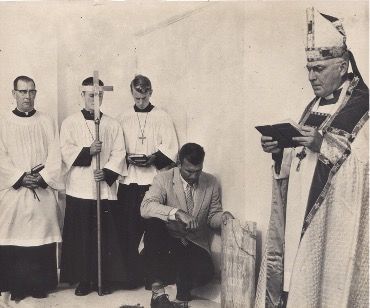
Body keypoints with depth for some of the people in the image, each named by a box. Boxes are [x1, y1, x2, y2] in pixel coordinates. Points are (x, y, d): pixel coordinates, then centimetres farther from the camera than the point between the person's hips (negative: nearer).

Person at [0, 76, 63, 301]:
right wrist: (21, 177, -12)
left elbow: (55, 156, 3)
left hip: (43, 191, 1)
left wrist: (43, 177, -10)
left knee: (43, 236, 0)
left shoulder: (47, 122, 9)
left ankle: (41, 285, 9)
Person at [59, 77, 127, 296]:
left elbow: (119, 153, 2)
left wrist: (107, 172, -12)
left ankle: (106, 278, 13)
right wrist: (88, 151, -18)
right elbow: (66, 151, -3)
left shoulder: (113, 125, 10)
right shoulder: (70, 123, 7)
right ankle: (83, 279, 13)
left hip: (106, 188, 1)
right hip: (79, 189, -1)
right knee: (81, 236, 2)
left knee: (106, 236, 3)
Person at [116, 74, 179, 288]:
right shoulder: (124, 118, 12)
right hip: (129, 180, 2)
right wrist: (126, 158, -7)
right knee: (129, 228, 0)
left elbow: (171, 148, 1)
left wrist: (154, 158, -14)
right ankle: (133, 275, 10)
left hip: (154, 179, -2)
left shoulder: (162, 117, 6)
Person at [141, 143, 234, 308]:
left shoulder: (211, 183, 3)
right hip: (167, 240, -1)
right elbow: (146, 207, -24)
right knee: (153, 222, -34)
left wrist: (222, 217, -14)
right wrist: (177, 212, -38)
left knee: (204, 273, -29)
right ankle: (157, 289, -25)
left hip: (195, 244, 2)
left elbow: (212, 216, 10)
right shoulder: (163, 179, -8)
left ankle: (183, 288, 11)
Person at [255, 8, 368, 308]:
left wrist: (323, 143, -24)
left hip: (334, 214, -7)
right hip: (300, 210, 7)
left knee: (320, 281, -4)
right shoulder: (315, 106, 16)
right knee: (289, 270, 7)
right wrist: (279, 149, 1)